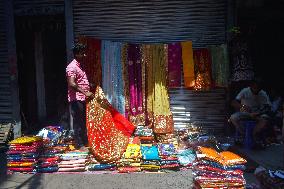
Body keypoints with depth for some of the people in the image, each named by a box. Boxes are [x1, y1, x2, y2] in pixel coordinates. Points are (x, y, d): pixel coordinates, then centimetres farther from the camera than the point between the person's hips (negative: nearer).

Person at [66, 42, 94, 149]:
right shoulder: (72, 67, -14)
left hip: (83, 99, 9)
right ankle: (80, 145, 8)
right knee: (78, 122, -2)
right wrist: (85, 93, -31)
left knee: (84, 121, 15)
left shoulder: (80, 65, 15)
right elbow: (72, 84, -27)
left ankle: (85, 142, 26)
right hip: (76, 99, -9)